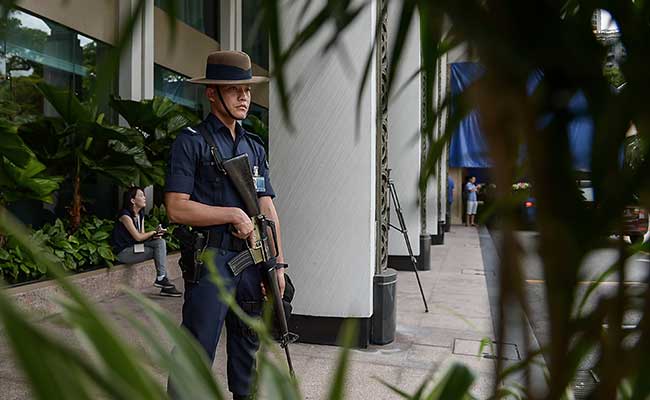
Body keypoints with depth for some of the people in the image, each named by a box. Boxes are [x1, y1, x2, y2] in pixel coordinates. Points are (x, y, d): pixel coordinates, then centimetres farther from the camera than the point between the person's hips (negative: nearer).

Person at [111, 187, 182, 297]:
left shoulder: (141, 214, 11)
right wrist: (154, 232, -5)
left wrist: (154, 235, -13)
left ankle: (162, 279, -15)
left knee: (160, 242, -13)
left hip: (135, 247, 8)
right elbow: (138, 237, -17)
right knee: (160, 250, -18)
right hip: (124, 252, -8)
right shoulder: (125, 215, -15)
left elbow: (142, 235, 8)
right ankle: (161, 279, -13)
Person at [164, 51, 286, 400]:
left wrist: (278, 263, 5)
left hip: (252, 261, 6)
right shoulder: (191, 142, -3)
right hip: (211, 259, -6)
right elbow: (176, 208, -11)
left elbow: (268, 209, 11)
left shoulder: (254, 147, 15)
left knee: (247, 348, 17)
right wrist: (234, 215, -12)